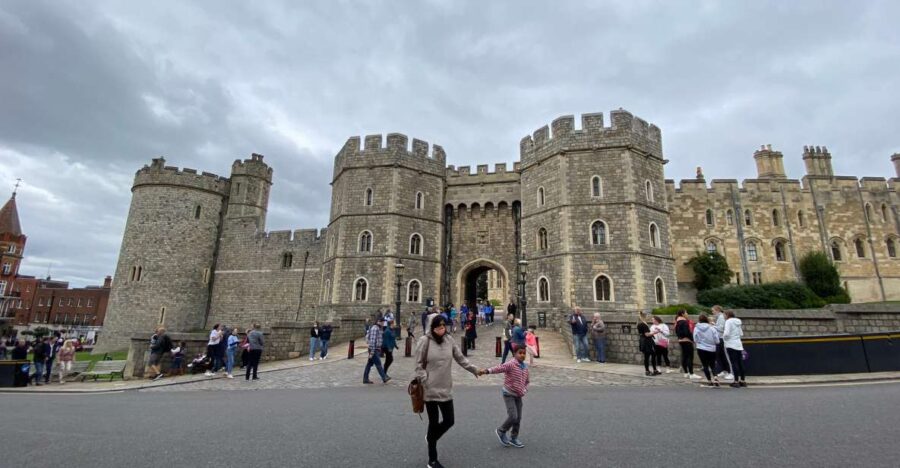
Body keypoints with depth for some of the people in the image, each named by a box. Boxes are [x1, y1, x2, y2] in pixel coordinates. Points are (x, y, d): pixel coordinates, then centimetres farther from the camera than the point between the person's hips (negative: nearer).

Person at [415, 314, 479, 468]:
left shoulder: (449, 340, -1)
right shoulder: (425, 340, -14)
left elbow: (460, 358, 9)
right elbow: (419, 365, -9)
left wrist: (474, 369, 7)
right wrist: (424, 382, -16)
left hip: (446, 389, 4)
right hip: (430, 390, -4)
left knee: (449, 421, 9)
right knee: (434, 423, 7)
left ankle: (430, 438, 41)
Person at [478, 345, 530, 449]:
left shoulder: (525, 367, 2)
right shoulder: (511, 364, -20)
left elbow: (527, 381, 16)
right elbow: (499, 368, -36)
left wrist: (524, 390, -1)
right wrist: (486, 371, -51)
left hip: (518, 396, 7)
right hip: (508, 394, -7)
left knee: (518, 418, 10)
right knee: (513, 417, -12)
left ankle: (513, 438, 29)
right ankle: (501, 431, 14)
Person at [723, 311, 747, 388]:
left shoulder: (728, 321, -10)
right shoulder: (738, 322, 11)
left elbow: (726, 333, -20)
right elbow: (741, 334, 14)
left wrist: (724, 337, -1)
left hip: (731, 345, -7)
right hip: (739, 345, 7)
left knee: (734, 363, -3)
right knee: (740, 363, 12)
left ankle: (736, 381, -1)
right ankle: (743, 381, 19)